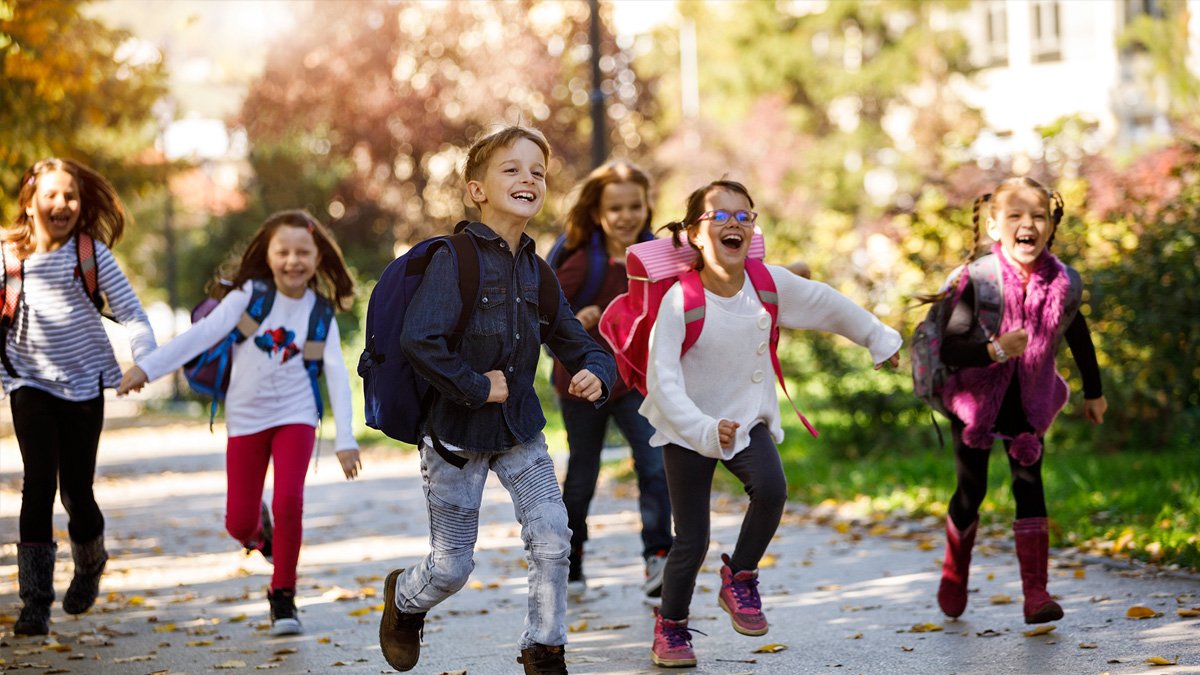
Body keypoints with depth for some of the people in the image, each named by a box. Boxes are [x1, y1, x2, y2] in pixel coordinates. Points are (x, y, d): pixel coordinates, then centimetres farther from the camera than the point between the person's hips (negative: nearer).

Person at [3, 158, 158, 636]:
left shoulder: (92, 253, -3)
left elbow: (130, 311, -6)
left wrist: (144, 358, -20)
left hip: (83, 382, 0)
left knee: (77, 490, 4)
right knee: (39, 483, -13)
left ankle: (90, 563, 38)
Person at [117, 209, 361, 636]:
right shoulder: (249, 294, -8)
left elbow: (337, 373, -6)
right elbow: (203, 334, -14)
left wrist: (345, 439, -12)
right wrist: (148, 367, -23)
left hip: (295, 416, 0)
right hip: (246, 418, 0)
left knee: (288, 502, -19)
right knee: (239, 523, 1)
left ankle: (283, 596, 0)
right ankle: (258, 527, 41)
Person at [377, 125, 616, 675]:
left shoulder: (537, 272, 3)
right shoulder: (454, 258, -17)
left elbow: (576, 343, 10)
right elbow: (418, 340, -28)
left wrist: (595, 373, -13)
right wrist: (476, 386, -21)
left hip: (520, 432, 5)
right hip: (456, 433, -5)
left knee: (553, 538, -9)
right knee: (452, 566, 5)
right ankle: (405, 599, 40)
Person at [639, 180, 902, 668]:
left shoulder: (770, 283, -10)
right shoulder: (679, 301, -22)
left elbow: (827, 305, 7)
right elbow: (663, 381, -26)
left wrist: (878, 339, 17)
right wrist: (704, 431, -38)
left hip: (748, 419, 3)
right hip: (688, 430, -3)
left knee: (771, 488, -26)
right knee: (692, 540, -2)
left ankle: (739, 577, -1)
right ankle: (671, 628, 24)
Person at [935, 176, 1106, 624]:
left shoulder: (1060, 281, -13)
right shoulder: (979, 281, -23)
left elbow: (1078, 336, 7)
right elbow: (949, 349, -28)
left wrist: (1093, 392, 17)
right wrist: (994, 350, -46)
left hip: (1028, 402, 2)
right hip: (976, 398, -2)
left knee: (1029, 483, -9)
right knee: (971, 491, 5)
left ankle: (1036, 593, -10)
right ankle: (954, 575, 32)